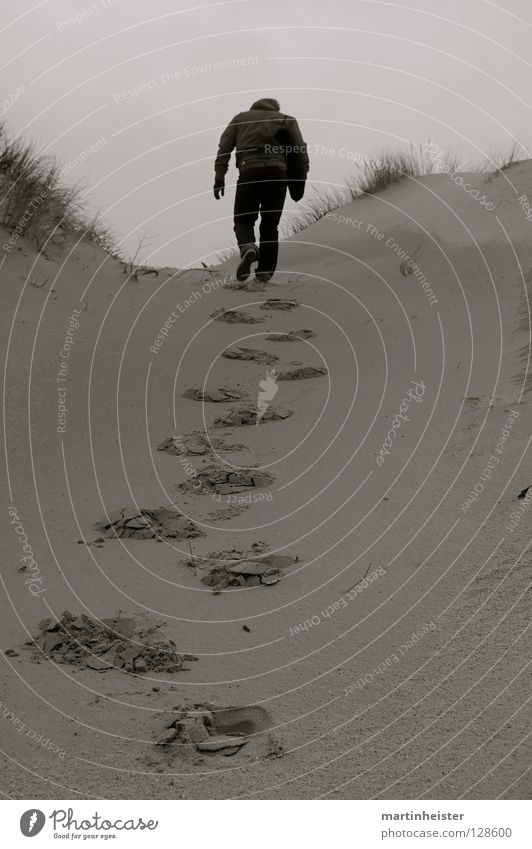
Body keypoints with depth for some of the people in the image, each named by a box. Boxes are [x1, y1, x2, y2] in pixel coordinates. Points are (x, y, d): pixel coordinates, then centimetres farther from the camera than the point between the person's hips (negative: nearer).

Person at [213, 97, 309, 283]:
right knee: (270, 225, 13)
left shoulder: (241, 118, 26)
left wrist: (219, 177, 3)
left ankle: (248, 248, -21)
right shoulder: (285, 119, 26)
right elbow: (300, 149, 9)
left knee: (243, 221, 11)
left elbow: (225, 146, 10)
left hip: (249, 171, -1)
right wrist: (300, 181, 6)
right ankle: (265, 272, 4)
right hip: (278, 172, 1)